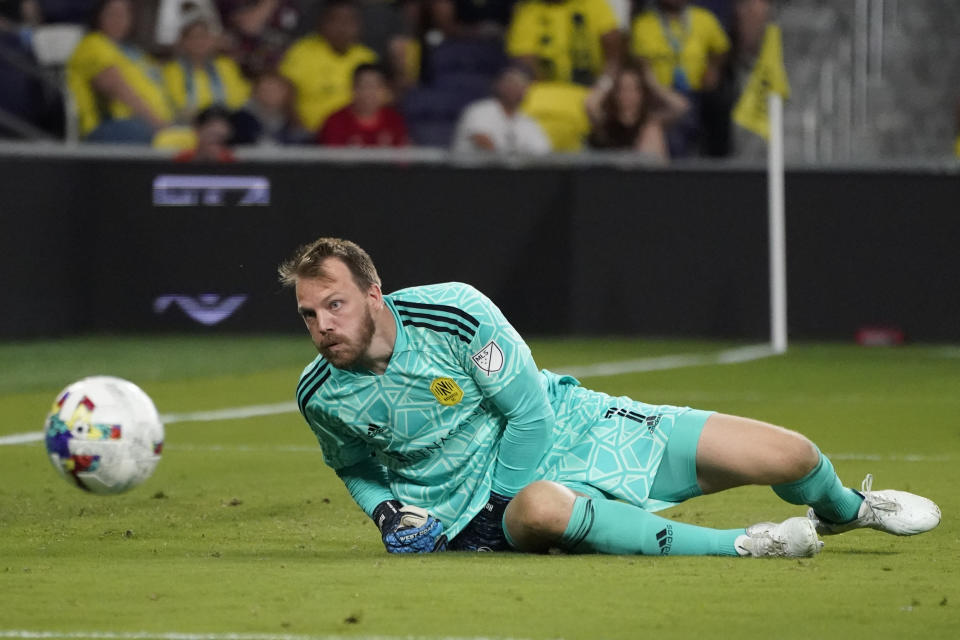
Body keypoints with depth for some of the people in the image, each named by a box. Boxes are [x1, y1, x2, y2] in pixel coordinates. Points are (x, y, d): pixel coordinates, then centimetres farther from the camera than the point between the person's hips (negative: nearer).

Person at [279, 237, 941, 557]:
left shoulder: (454, 312, -21)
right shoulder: (321, 397, -10)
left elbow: (529, 410, -13)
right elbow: (355, 464, 14)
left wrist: (497, 493, -17)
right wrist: (388, 511, -5)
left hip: (563, 426, 0)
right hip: (487, 503, 0)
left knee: (790, 456, -6)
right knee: (539, 511, -44)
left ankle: (846, 509, 36)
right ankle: (739, 545, -32)